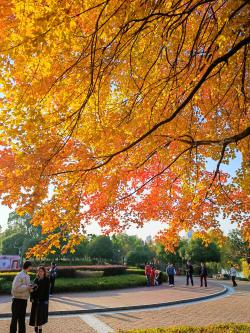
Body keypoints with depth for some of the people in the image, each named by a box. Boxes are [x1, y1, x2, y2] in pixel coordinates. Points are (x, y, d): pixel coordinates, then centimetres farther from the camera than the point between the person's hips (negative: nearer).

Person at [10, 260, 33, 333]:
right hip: (17, 300, -9)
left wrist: (30, 288, -1)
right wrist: (27, 287, -22)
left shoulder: (27, 276, 11)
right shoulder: (20, 275, -18)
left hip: (24, 300, 9)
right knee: (15, 318, 3)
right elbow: (15, 288, -25)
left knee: (22, 318, 17)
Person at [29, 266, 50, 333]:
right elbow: (33, 289, 3)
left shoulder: (47, 280, -6)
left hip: (43, 299, -3)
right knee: (35, 314, 8)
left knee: (41, 314, 0)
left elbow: (47, 290, -7)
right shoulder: (36, 279, 4)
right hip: (36, 299, 3)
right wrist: (32, 298, -7)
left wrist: (46, 300, -12)